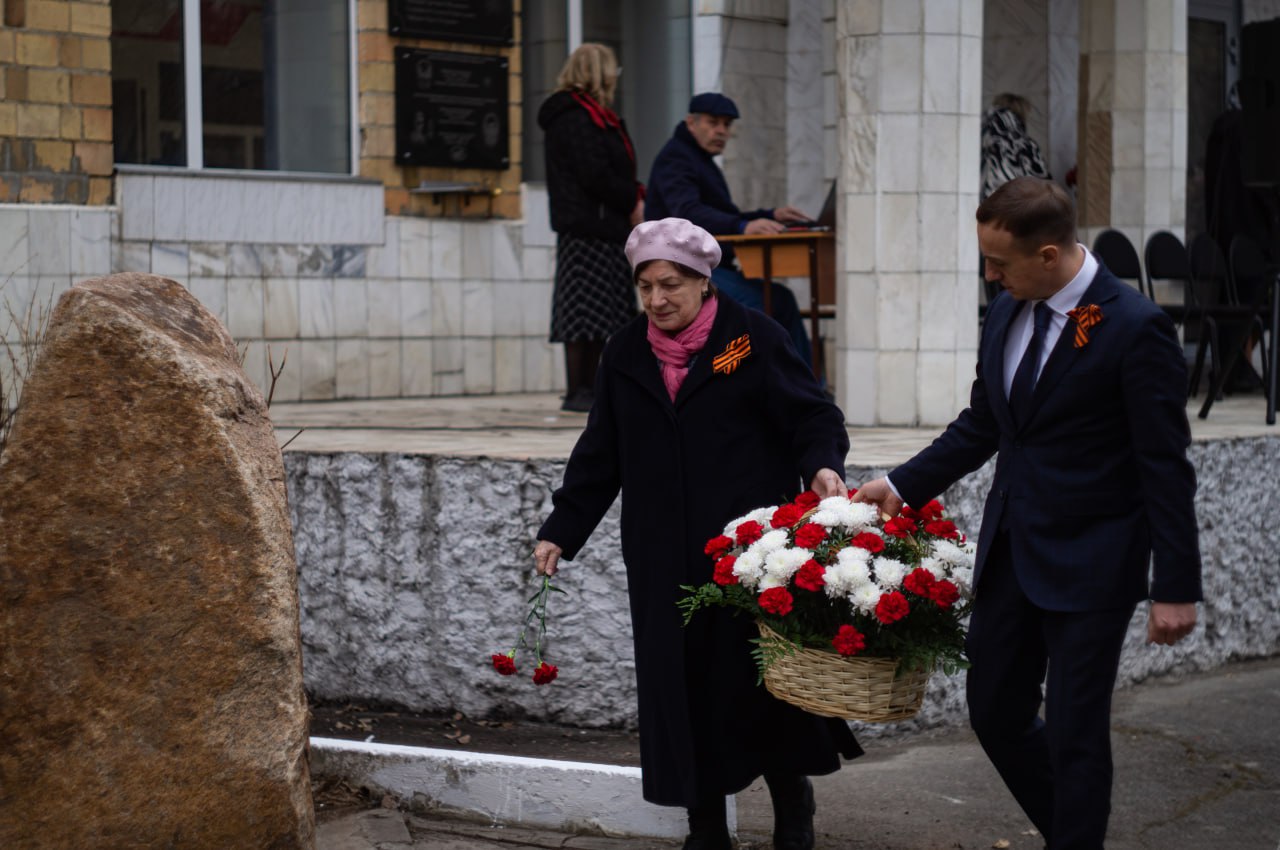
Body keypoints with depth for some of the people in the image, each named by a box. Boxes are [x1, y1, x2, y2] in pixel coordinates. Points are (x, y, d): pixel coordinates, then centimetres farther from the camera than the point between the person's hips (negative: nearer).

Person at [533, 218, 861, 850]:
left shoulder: (753, 338, -2)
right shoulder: (624, 355, 11)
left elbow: (812, 416, -3)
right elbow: (599, 455, 16)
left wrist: (822, 464, -24)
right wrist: (561, 530, 11)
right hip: (666, 563, 4)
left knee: (764, 680, 1)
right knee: (683, 690, 3)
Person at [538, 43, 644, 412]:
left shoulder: (592, 116, 21)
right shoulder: (576, 118, -11)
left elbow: (613, 171, 19)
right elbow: (595, 175, -18)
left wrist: (635, 197, 2)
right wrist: (634, 202, -8)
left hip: (605, 228, 10)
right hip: (587, 228, -10)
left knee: (604, 313, 10)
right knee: (585, 311, -7)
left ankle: (588, 388, 14)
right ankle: (577, 392, -4)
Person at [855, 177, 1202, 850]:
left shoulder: (1135, 327, -17)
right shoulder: (1006, 313, 4)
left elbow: (1166, 466, -15)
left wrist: (1176, 587, -15)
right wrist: (901, 486, 6)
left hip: (1088, 564, -7)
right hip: (1011, 550, 7)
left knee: (1074, 733, 0)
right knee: (994, 713, 14)